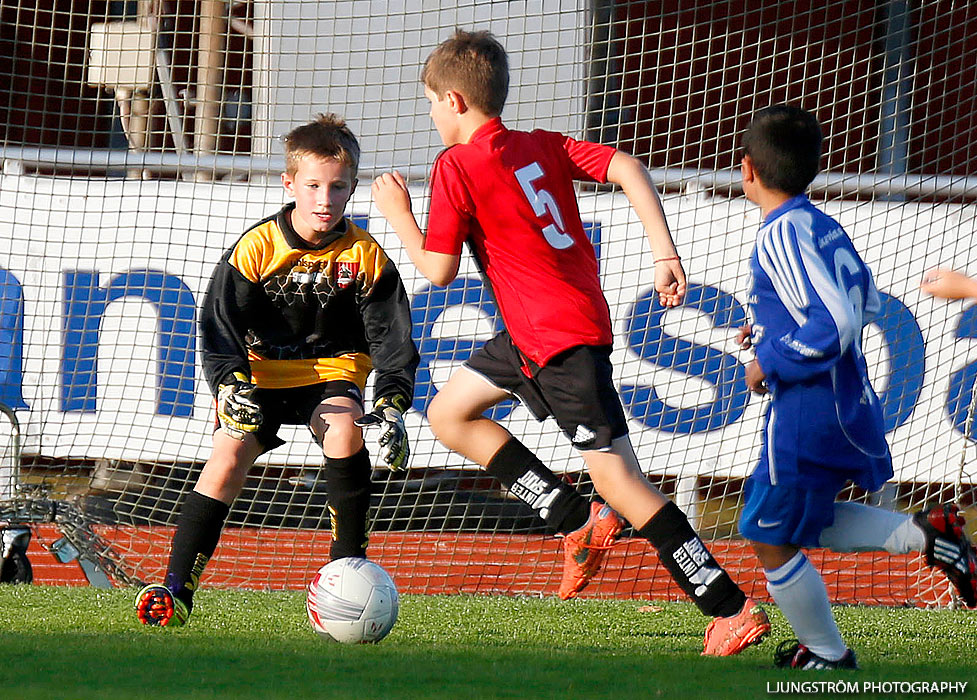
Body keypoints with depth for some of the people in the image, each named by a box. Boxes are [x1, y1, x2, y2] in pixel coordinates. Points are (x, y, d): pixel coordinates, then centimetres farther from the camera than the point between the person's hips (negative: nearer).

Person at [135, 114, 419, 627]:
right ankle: (177, 588, -14)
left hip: (333, 370, 0)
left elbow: (392, 339, -7)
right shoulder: (256, 248, -13)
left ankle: (349, 562, -20)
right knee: (229, 455, -17)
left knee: (344, 429, -31)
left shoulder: (365, 257, -10)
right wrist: (230, 384, -27)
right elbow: (219, 326, -10)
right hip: (261, 372, 0)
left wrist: (391, 405, -21)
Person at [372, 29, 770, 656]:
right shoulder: (544, 146, 11)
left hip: (562, 338, -9)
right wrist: (665, 250, -8)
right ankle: (580, 523, 15)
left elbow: (438, 270, -9)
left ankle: (734, 610, -14)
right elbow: (627, 168, -2)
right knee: (448, 414, 19)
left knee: (616, 475, -10)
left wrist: (399, 216, 7)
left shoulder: (457, 167, -10)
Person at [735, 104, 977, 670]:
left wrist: (768, 362, -15)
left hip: (805, 416, -9)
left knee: (771, 540, 7)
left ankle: (827, 654, 17)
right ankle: (927, 534, 11)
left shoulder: (782, 235, -20)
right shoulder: (824, 224, 7)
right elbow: (867, 302, 20)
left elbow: (834, 327, -28)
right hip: (850, 403, 9)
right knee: (807, 523, 25)